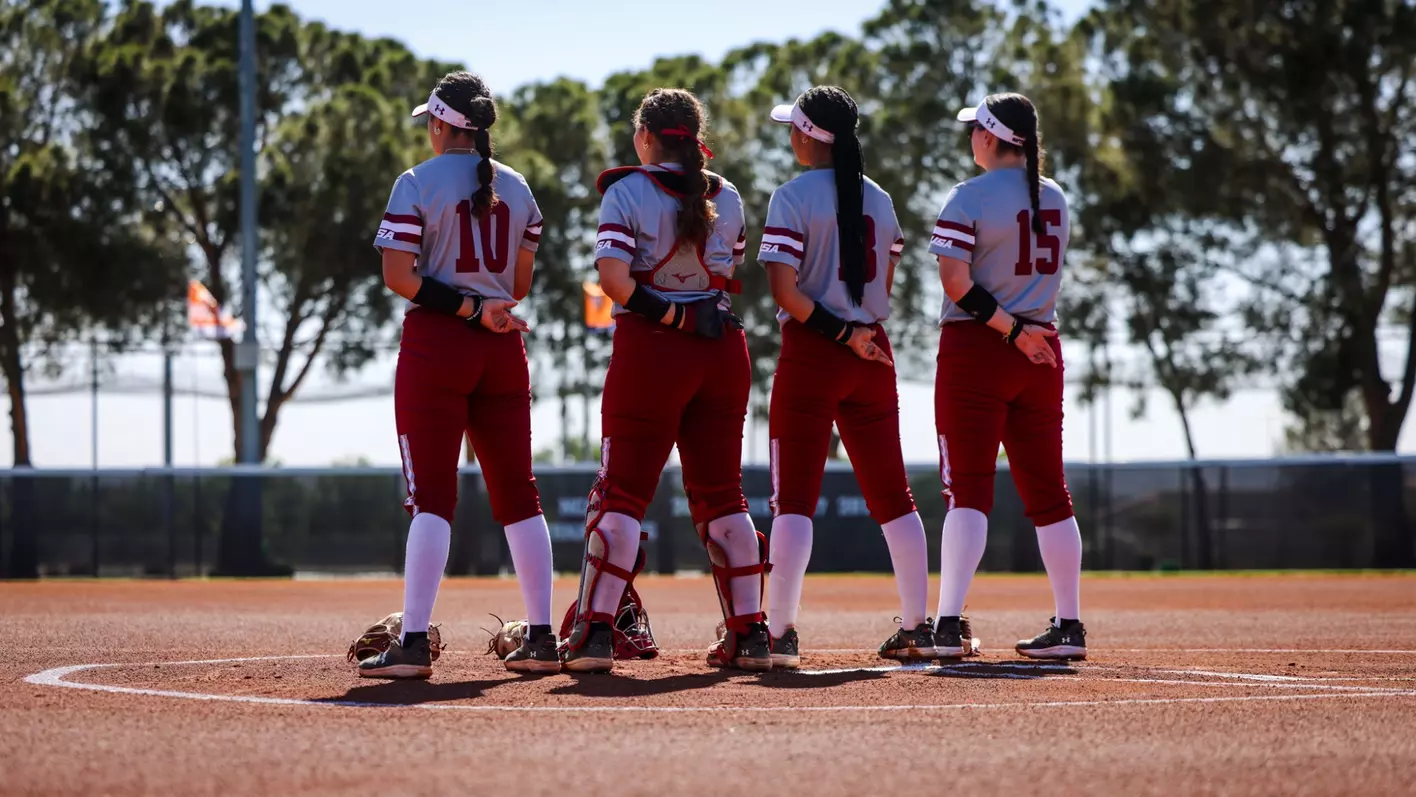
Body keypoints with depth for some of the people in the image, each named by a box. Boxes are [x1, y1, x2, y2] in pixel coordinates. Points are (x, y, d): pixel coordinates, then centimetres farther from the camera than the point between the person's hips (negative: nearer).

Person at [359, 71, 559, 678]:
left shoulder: (417, 184, -5)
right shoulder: (516, 188, 10)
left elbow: (399, 276, -13)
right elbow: (519, 285, 12)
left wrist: (467, 308, -12)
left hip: (434, 344, -5)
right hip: (503, 353, 5)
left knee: (431, 496, -7)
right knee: (518, 495, 9)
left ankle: (414, 643, -13)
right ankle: (542, 639, 9)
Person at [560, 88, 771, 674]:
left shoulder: (627, 192, -4)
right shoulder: (727, 198, 9)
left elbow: (613, 276, -17)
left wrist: (664, 314, -10)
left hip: (649, 347, -4)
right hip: (722, 348, 4)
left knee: (621, 492, 0)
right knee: (722, 494, 10)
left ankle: (594, 631, -5)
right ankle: (749, 634, 8)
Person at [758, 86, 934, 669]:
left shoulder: (794, 196, -8)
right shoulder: (879, 199, 10)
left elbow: (785, 290, -17)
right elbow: (883, 288, 14)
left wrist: (840, 333, -11)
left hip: (810, 356, -5)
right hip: (872, 354, 5)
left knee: (793, 496, -5)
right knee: (891, 495, 11)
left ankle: (779, 632, -11)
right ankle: (916, 627, 13)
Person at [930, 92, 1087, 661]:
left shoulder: (969, 197, -9)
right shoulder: (1055, 199, 10)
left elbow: (956, 281, -18)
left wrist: (1012, 329, -16)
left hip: (975, 350, -5)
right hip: (1041, 353, 6)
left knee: (968, 488, -7)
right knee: (1047, 491, 10)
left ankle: (948, 623, -15)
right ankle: (1069, 626, 11)